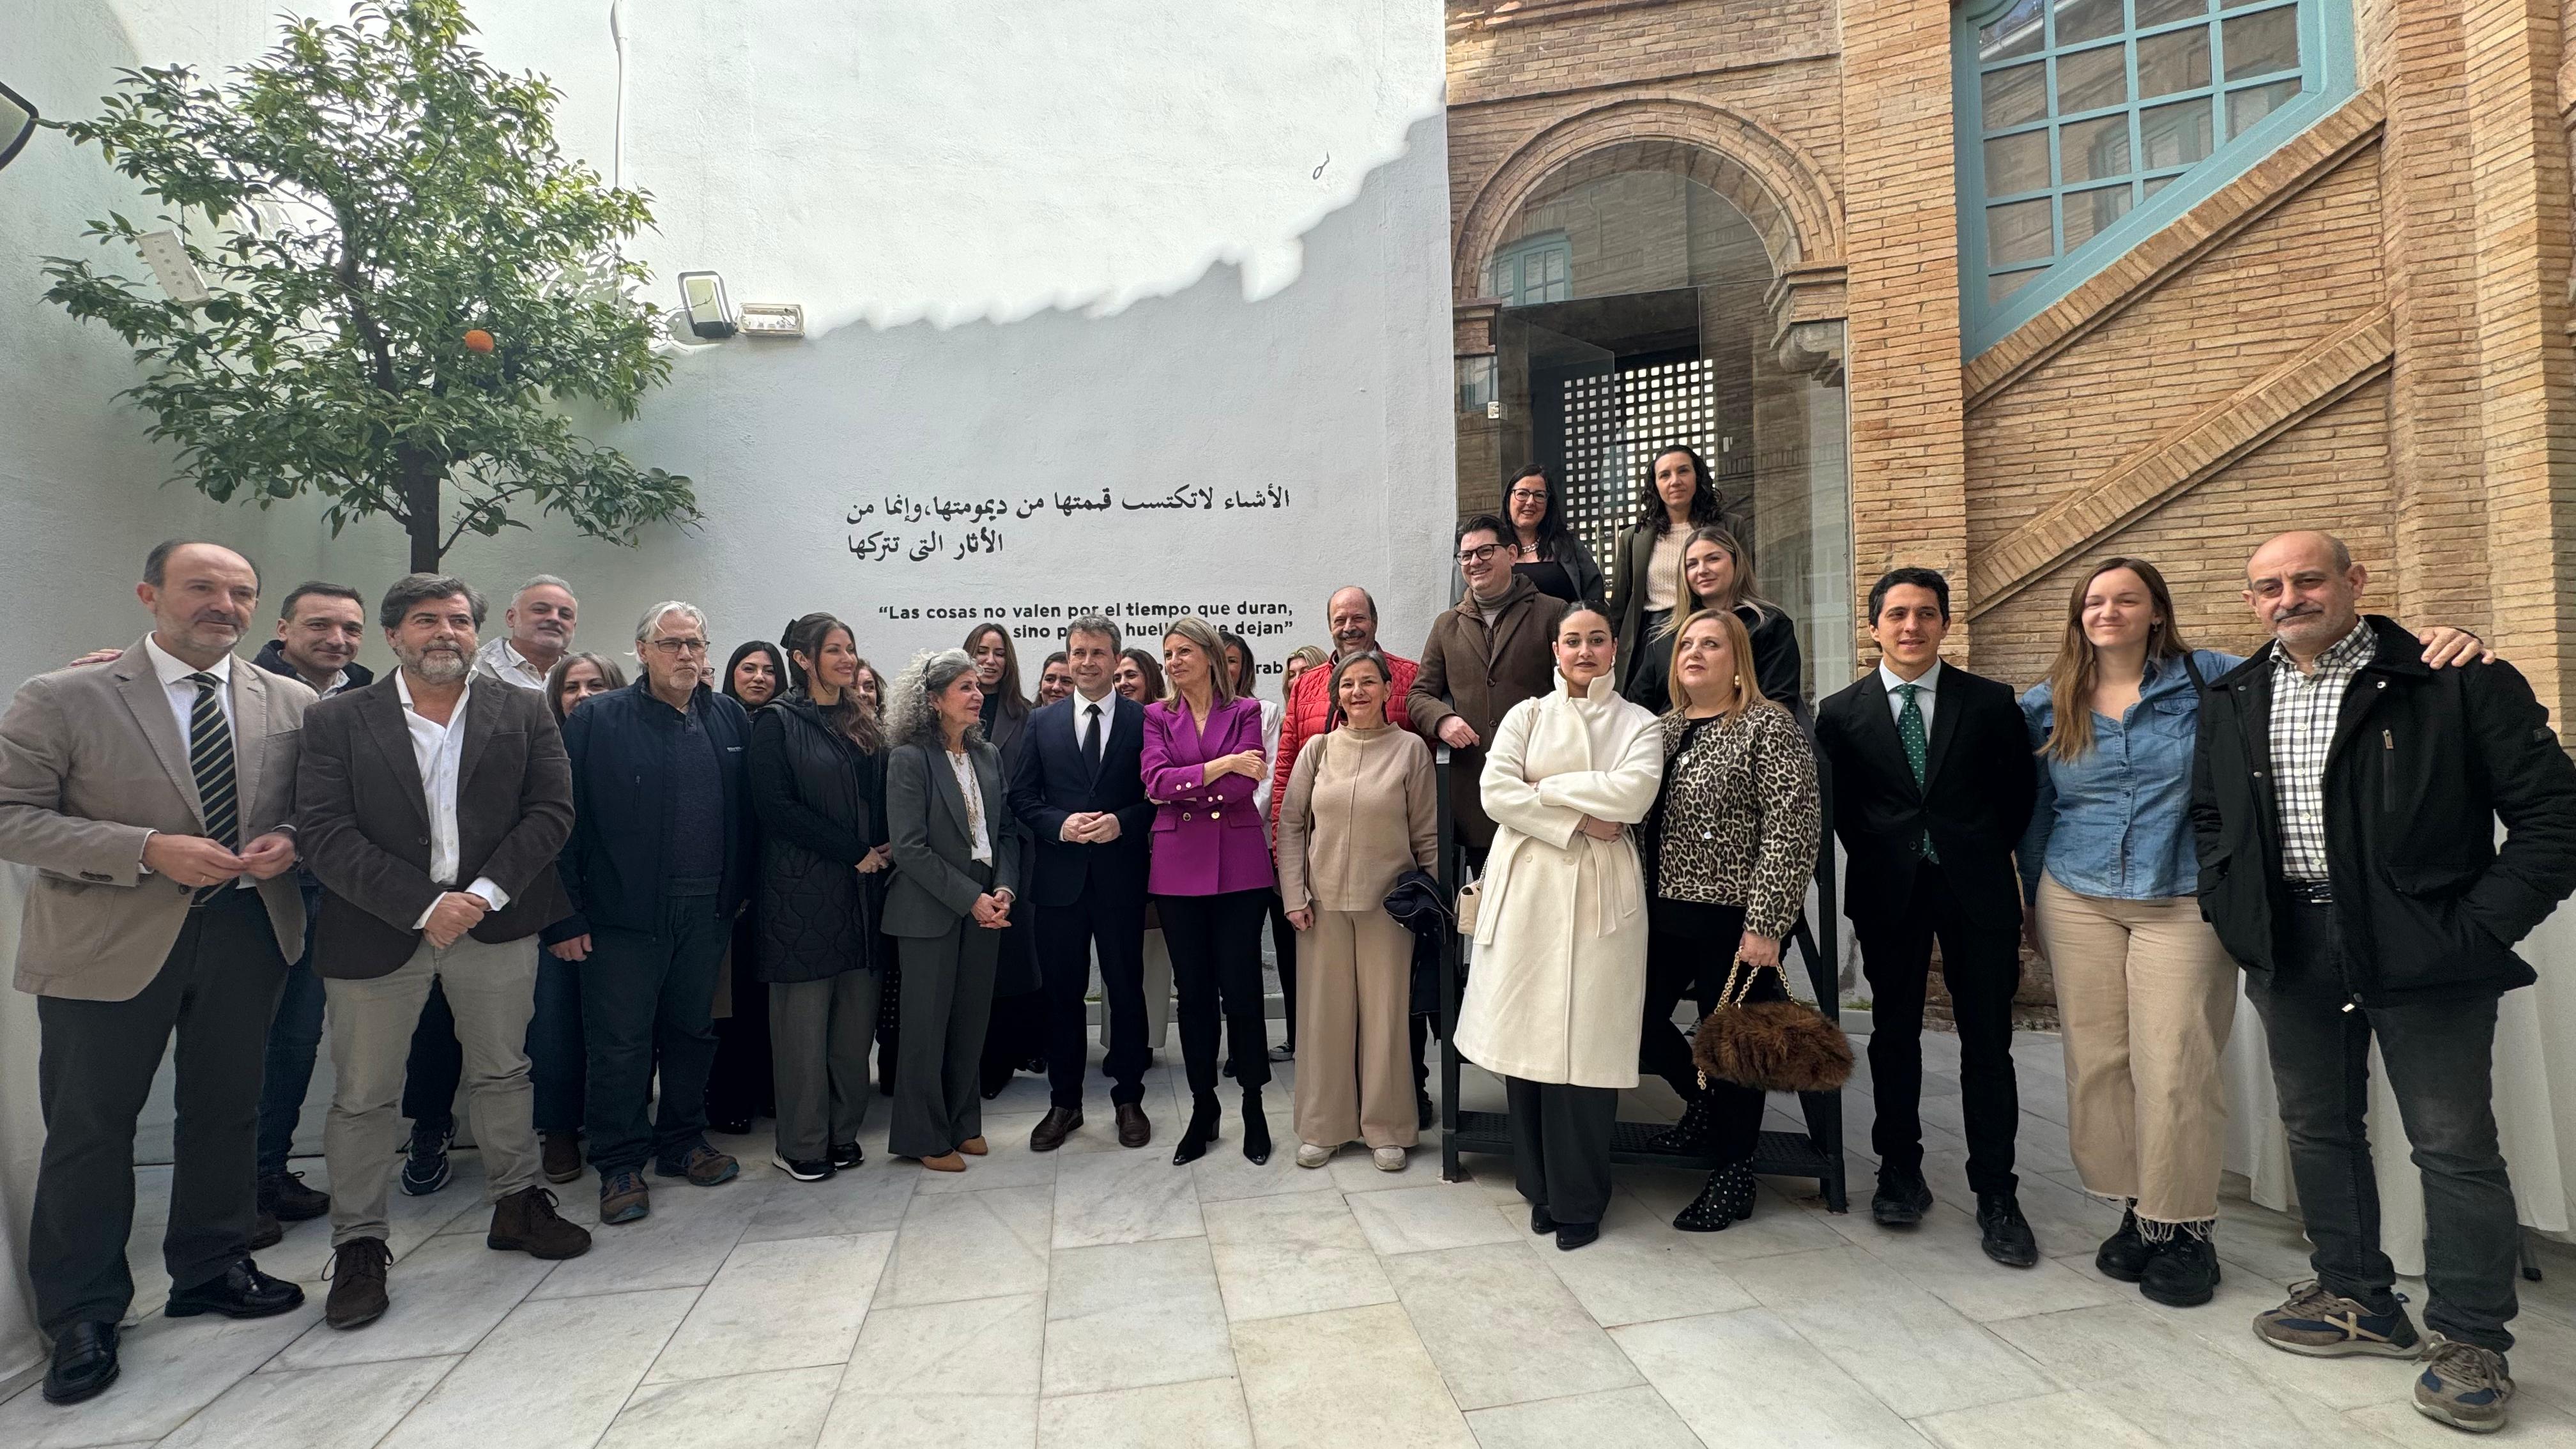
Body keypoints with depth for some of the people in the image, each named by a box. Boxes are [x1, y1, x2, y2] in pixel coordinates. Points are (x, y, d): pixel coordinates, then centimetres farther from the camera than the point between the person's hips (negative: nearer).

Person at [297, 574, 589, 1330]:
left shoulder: (524, 713, 3)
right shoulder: (337, 720, -1)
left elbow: (551, 810, -3)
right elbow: (325, 832, -10)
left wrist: (484, 893, -15)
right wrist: (424, 907, -18)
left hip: (496, 925, 2)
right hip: (377, 931, -1)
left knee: (502, 1073, 14)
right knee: (363, 1095, 8)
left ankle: (517, 1203, 30)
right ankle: (359, 1244, 23)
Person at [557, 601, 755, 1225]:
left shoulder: (730, 719, 8)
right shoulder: (596, 721, -3)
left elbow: (748, 812, 8)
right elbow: (566, 819, -7)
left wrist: (740, 890, 3)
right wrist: (568, 914, -11)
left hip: (706, 913, 4)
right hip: (624, 916, -4)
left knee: (693, 1031, 15)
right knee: (621, 1043, 3)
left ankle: (683, 1141, 30)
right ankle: (620, 1164, 17)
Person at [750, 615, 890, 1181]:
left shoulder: (862, 723, 15)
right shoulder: (777, 722, -2)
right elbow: (776, 805, -11)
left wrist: (881, 848, -2)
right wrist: (854, 851, -12)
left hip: (859, 888, 5)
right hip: (801, 889, -5)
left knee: (855, 1018, 6)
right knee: (804, 1018, 0)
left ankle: (843, 1133, 18)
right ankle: (801, 1145, 11)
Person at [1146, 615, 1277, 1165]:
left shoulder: (1244, 712, 5)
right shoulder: (1158, 717, 9)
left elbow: (1243, 786, -8)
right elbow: (1156, 782, -7)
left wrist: (1183, 788, -8)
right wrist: (1219, 766, -15)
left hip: (1238, 866, -2)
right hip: (1178, 868, 2)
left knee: (1240, 987, 1)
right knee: (1193, 991, 9)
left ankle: (1253, 1108, 17)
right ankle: (1203, 1109, 22)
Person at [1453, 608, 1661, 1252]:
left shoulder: (1639, 724, 10)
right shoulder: (1526, 715, 12)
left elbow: (1634, 794, -9)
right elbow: (1496, 792, -3)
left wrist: (1542, 787, -6)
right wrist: (1578, 824, -10)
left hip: (1599, 896, -1)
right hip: (1526, 891, 1)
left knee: (1586, 1045, -3)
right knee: (1525, 1038, 2)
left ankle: (1578, 1200, 12)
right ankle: (1540, 1187, 18)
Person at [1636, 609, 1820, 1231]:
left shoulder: (1769, 727, -8)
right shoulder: (1663, 728, 12)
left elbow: (1792, 829, -15)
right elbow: (1637, 815, 18)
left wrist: (1765, 924, -18)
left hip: (1733, 920, -6)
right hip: (1664, 914, 6)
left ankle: (1734, 1176, 26)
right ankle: (1702, 1098, 37)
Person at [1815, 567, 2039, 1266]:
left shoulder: (1991, 702, 1)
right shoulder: (1842, 712, 0)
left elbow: (2018, 793, 7)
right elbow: (1839, 807, 6)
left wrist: (1983, 857, 5)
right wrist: (1879, 861, 3)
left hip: (1976, 889, 0)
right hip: (1888, 892, 1)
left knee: (1988, 1040, 4)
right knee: (1894, 1033, 10)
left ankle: (1995, 1194, 14)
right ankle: (1900, 1173, 25)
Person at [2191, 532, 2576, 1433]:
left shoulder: (2461, 682, -7)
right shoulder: (2231, 702, 8)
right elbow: (2209, 815, 19)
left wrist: (2478, 928, -13)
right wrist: (2232, 912, 8)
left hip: (2423, 953, -5)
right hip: (2291, 951, 5)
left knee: (2454, 1143, 3)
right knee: (2317, 1128, 14)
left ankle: (2469, 1340, 19)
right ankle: (2358, 1301, 30)